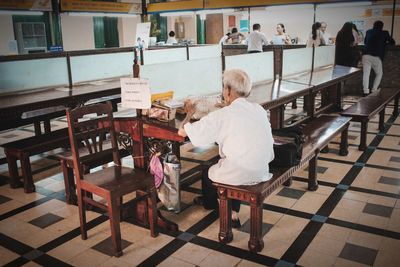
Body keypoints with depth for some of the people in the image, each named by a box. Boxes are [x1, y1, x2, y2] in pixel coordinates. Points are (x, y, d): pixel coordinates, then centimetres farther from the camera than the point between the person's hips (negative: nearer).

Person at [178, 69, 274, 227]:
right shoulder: (259, 110, 1)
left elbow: (182, 132, -10)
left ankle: (210, 203, 53)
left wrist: (189, 113, 8)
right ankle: (233, 213, 33)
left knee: (206, 171, 24)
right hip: (261, 173, 5)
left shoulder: (221, 116, -15)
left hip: (239, 176, -5)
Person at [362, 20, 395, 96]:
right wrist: (384, 43, 33)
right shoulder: (384, 33, 11)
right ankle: (374, 90, 5)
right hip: (376, 56, -2)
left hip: (366, 55, 2)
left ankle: (366, 91, -13)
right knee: (379, 74, 14)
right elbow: (393, 42, 19)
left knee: (366, 73, -3)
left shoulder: (368, 32, 18)